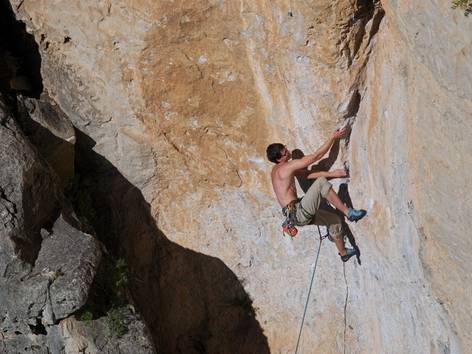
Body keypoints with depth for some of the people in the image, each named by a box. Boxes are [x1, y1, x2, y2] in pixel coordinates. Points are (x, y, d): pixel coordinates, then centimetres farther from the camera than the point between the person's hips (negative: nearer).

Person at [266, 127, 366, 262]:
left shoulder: (277, 170, 13)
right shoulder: (287, 166, -15)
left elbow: (307, 174, 14)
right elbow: (316, 156, -12)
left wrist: (331, 174, 7)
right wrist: (333, 137, -6)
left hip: (295, 214, 10)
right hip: (299, 214, -10)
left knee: (335, 219, 21)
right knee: (321, 182, -20)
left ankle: (343, 253, 35)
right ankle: (349, 213, -16)